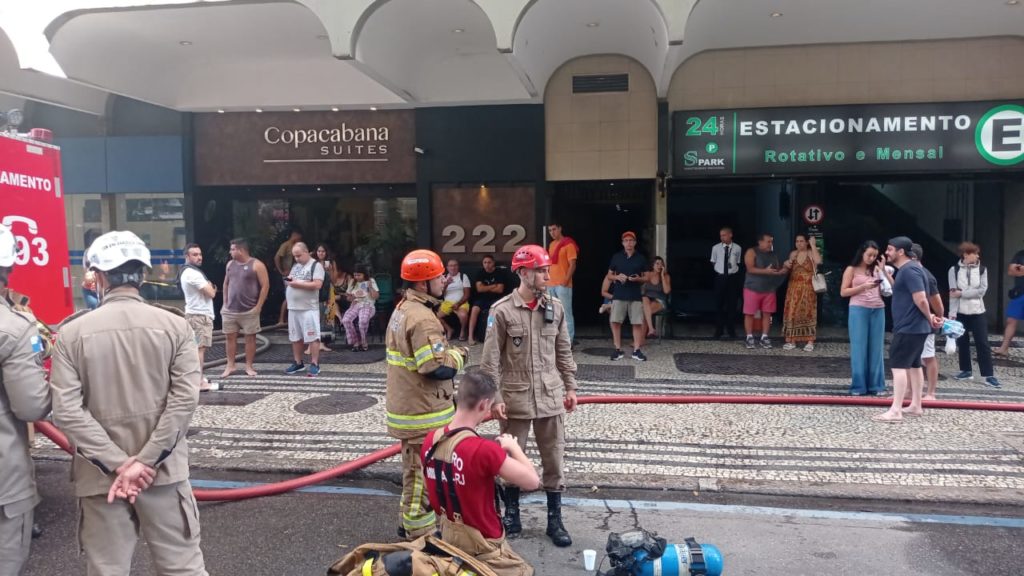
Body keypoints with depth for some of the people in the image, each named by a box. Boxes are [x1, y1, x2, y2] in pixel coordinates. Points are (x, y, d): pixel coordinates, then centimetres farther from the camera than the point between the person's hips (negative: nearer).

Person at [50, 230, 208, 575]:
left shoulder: (72, 332, -4)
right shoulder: (174, 325, -5)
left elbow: (67, 410, -10)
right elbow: (185, 398, -12)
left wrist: (118, 464, -9)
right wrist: (145, 461, -11)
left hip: (100, 476, 0)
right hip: (163, 470, 0)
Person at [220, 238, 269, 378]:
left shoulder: (256, 265, -9)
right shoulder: (230, 264, 9)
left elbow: (265, 286, -10)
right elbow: (226, 284, 18)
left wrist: (258, 306, -13)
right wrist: (225, 303, 11)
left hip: (249, 310, -5)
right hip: (230, 310, 5)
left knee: (250, 337, 2)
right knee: (230, 337, 6)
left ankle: (249, 366, 11)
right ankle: (230, 366, 14)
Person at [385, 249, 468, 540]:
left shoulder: (403, 309, 10)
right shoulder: (422, 318, -24)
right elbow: (438, 367, -28)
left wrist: (448, 354, 8)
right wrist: (459, 355, -10)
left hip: (409, 405, 11)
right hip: (423, 413, -11)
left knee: (415, 470, 23)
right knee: (424, 474, 1)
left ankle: (410, 524, 38)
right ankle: (421, 536, 12)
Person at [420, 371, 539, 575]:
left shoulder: (431, 441, -6)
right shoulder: (483, 449, -29)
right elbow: (533, 482, -22)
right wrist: (513, 446, -7)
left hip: (447, 539, 8)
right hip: (482, 547, -8)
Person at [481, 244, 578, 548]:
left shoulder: (555, 308, 2)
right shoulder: (502, 311, -10)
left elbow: (564, 351, 11)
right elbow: (490, 359, -9)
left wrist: (570, 387, 10)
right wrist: (494, 398, -12)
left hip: (551, 397, 3)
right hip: (515, 398, -3)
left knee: (554, 460, 9)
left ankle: (555, 520, 23)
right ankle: (511, 515, 30)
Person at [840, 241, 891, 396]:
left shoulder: (876, 269, 12)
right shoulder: (851, 270, 4)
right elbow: (843, 292, -2)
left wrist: (884, 270, -2)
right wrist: (863, 286, -12)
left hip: (878, 311, 3)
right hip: (859, 310, -3)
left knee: (876, 348, 4)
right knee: (859, 348, -1)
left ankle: (876, 385, 10)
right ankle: (858, 386, 4)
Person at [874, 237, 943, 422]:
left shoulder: (909, 270, -19)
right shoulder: (906, 269, 15)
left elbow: (921, 299, -22)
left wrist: (930, 318, -12)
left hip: (909, 327, -11)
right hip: (914, 326, 11)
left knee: (899, 366, -11)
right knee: (913, 364, 16)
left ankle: (895, 411, -12)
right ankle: (915, 406, 25)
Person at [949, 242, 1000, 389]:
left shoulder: (982, 269, 2)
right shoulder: (954, 270, -3)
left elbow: (982, 290, -7)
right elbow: (952, 294, -7)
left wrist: (962, 293, -15)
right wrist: (952, 313, -13)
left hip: (977, 312, 0)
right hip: (961, 312, 0)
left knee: (983, 343, -2)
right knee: (962, 342, 8)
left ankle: (988, 375, -1)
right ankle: (966, 371, 20)